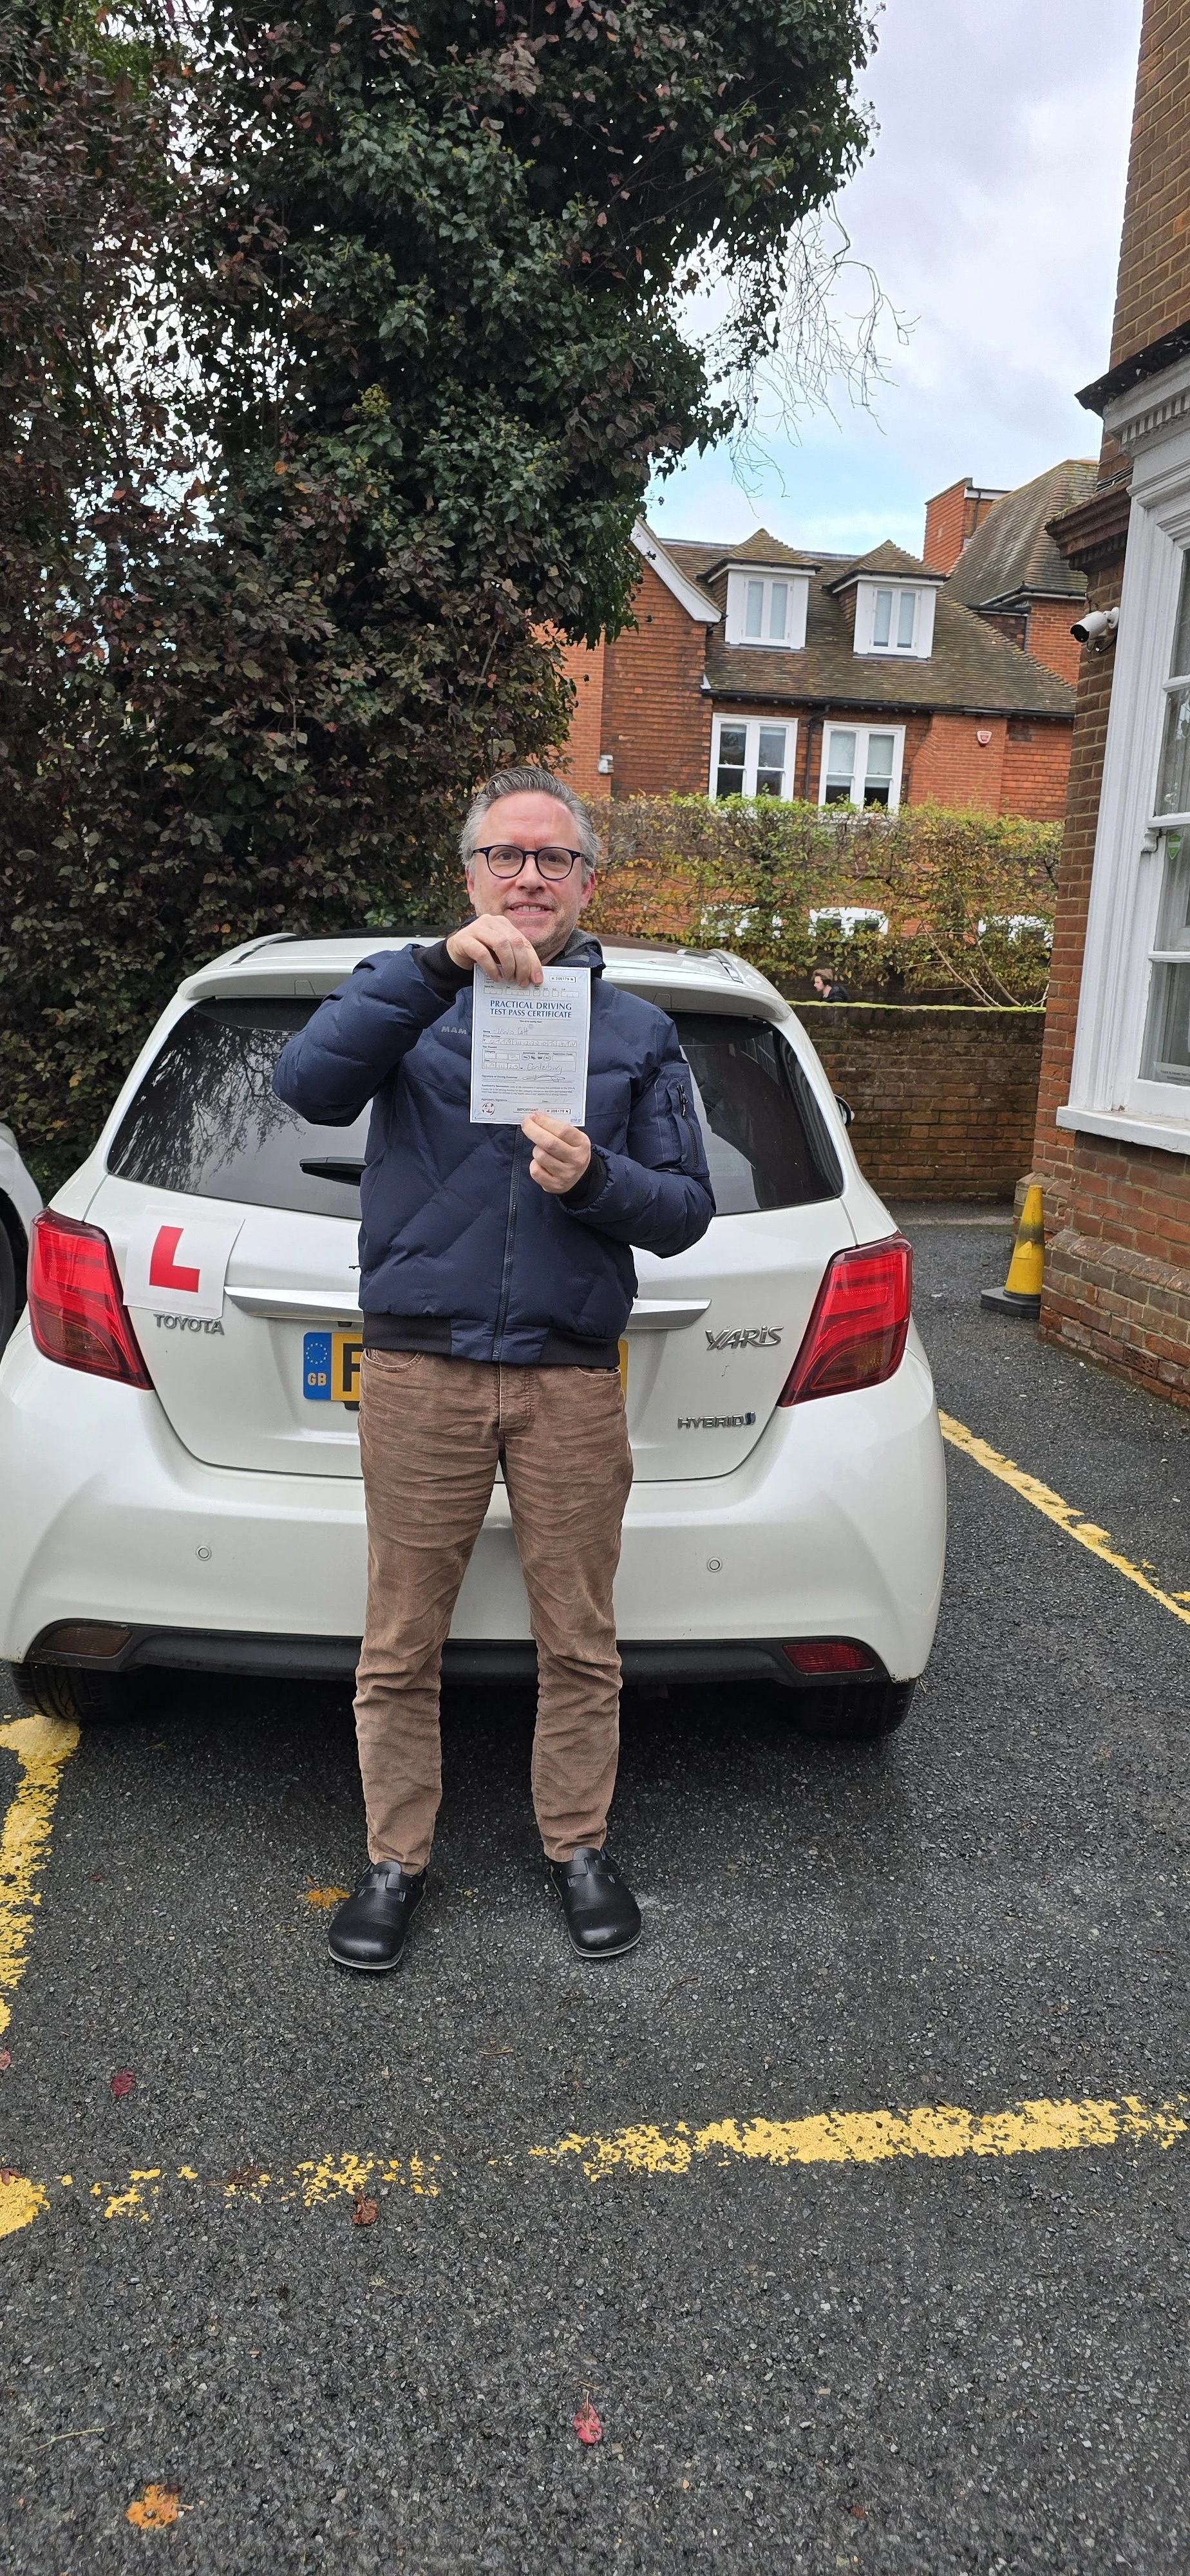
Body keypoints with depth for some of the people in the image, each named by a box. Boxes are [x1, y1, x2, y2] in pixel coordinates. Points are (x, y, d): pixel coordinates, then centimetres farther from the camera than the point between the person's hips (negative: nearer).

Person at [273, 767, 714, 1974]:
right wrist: (439, 965, -23)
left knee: (579, 1645, 10)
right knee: (401, 1645, 9)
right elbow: (310, 1082, -15)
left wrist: (597, 1180, -16)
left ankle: (578, 1844, 31)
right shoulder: (411, 999, 6)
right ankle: (396, 1858, 27)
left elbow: (688, 1207, 5)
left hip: (572, 1380, 1)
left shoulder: (637, 1029, 10)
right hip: (419, 1373, -1)